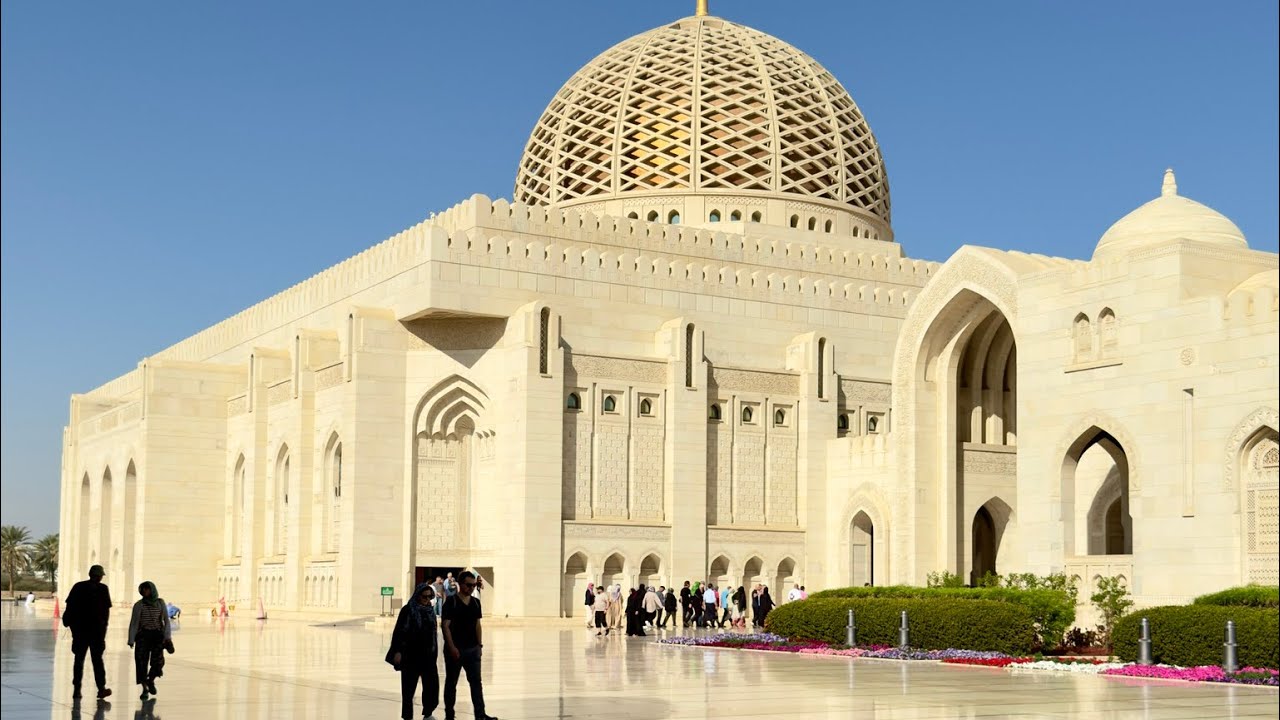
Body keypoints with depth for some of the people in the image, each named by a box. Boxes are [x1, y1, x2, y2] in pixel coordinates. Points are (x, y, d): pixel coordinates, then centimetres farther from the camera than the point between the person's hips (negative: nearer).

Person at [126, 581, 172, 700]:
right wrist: (131, 640, -5)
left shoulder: (160, 603, 5)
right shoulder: (139, 605, 1)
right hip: (143, 635, 0)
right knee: (142, 661, -7)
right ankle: (144, 688, 2)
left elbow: (166, 620, 4)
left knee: (158, 661, -10)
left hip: (157, 634, 0)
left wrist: (168, 636, -5)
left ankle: (151, 681, 19)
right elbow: (134, 622, 1)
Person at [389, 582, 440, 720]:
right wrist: (397, 651, -15)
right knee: (409, 686, 3)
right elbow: (398, 631, -10)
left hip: (427, 654, 5)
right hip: (411, 654, -5)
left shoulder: (430, 610, 8)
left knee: (432, 684, 0)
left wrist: (434, 648, 16)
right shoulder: (408, 610, -8)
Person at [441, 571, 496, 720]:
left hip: (472, 649, 5)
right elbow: (445, 625, -12)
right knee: (451, 682, 6)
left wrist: (480, 645, 8)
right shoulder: (451, 602, -9)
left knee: (476, 681, 2)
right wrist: (452, 647, -18)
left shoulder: (475, 602, 9)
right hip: (455, 649, -5)